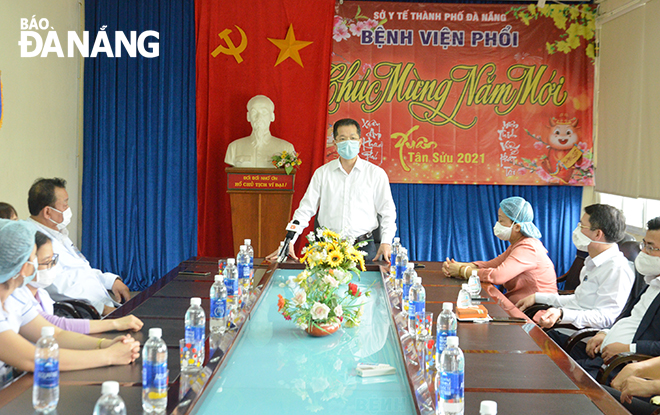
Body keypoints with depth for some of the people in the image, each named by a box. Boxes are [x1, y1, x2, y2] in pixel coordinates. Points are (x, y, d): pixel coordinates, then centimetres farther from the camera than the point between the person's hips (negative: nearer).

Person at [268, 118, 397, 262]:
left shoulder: (376, 173, 8)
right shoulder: (322, 173, 11)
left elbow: (387, 210, 8)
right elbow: (306, 208, 9)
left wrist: (386, 242, -7)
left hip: (364, 246, -1)